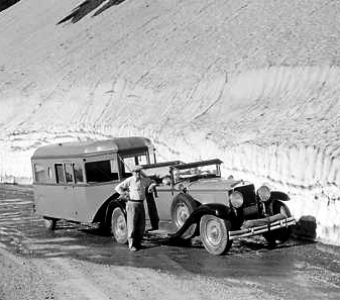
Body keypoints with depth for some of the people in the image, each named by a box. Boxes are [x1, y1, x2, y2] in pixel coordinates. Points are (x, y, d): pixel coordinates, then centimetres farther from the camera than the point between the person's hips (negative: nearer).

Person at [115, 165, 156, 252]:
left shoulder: (144, 180, 9)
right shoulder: (129, 180, -8)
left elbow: (153, 182, 27)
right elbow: (118, 188, -6)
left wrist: (151, 186, 7)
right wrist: (125, 194, -12)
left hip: (141, 204, 6)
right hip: (132, 204, -6)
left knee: (141, 226, 8)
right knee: (132, 226, -5)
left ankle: (138, 243, 20)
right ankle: (132, 245, 0)